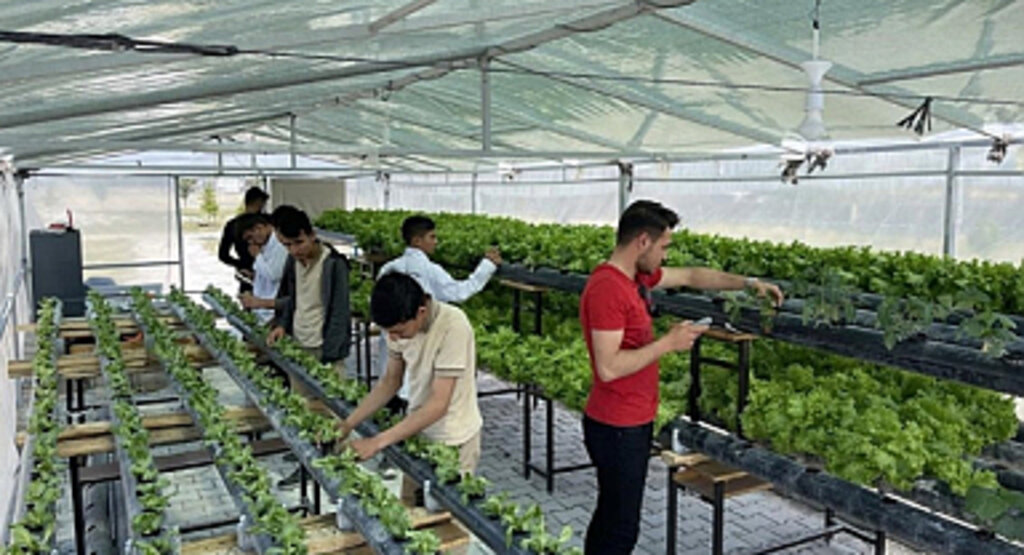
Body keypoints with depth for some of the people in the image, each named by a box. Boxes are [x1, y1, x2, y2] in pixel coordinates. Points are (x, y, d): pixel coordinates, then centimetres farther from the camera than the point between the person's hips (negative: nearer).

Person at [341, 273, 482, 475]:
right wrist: (347, 424, -6)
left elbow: (438, 405, -28)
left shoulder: (453, 326, -28)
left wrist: (378, 442, -28)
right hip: (417, 430, 5)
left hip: (453, 442, -5)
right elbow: (390, 382, 4)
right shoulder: (401, 325, -8)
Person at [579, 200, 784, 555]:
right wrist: (669, 343, -21)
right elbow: (608, 368, -28)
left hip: (634, 421, 10)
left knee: (611, 519, 20)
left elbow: (691, 277, 21)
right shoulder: (607, 289, -23)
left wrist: (748, 283, 18)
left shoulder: (637, 277, 6)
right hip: (618, 428, -10)